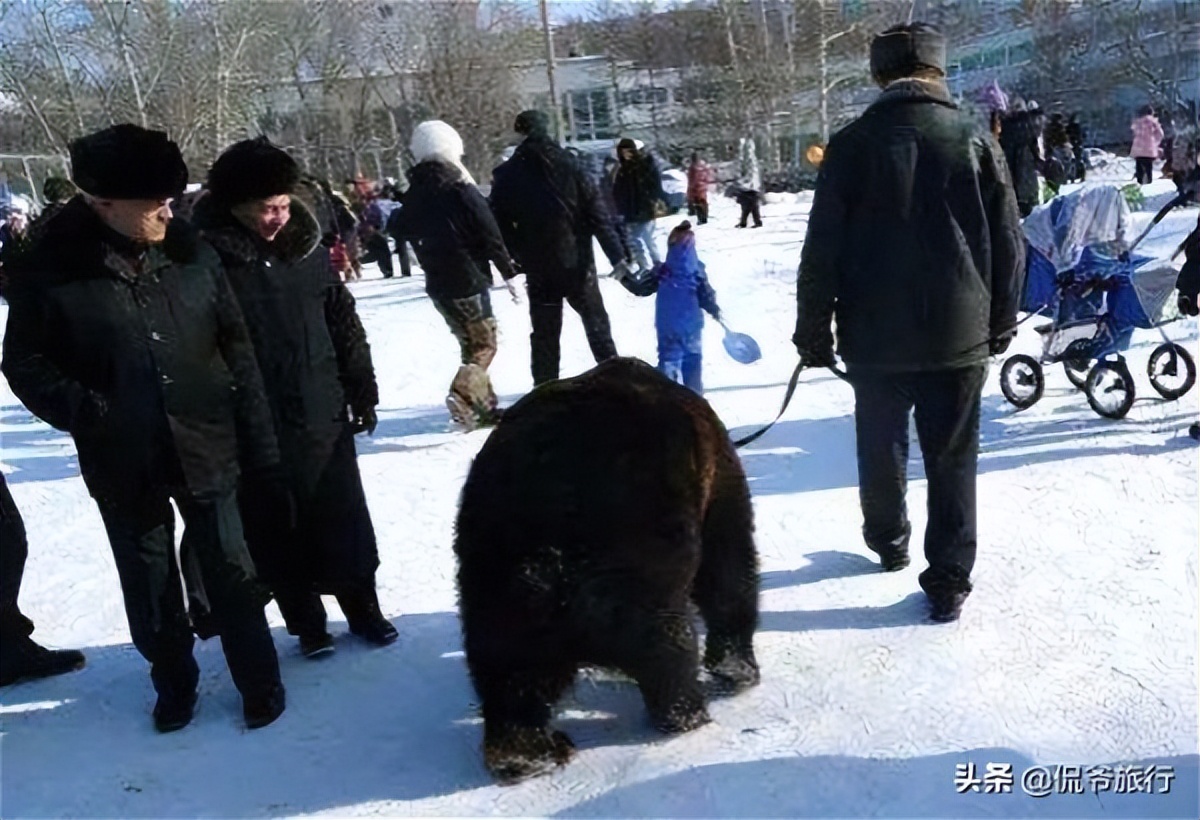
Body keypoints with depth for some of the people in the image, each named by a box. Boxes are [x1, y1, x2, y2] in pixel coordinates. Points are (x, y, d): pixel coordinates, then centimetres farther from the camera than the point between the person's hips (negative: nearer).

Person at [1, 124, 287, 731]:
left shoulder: (189, 252, -5)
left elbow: (237, 352, -1)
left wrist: (259, 447, -2)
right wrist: (87, 414, -20)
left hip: (207, 448, 1)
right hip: (122, 463, 0)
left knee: (230, 571, 11)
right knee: (149, 583, 16)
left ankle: (259, 680, 30)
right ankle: (174, 680, 39)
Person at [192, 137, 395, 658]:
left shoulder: (307, 248, 1)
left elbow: (344, 324, 9)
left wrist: (362, 392, 9)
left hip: (324, 418, 3)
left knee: (345, 523, 13)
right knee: (279, 534, 10)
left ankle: (362, 607, 31)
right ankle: (305, 622, 28)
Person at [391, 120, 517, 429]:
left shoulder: (415, 193, 4)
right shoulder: (460, 189, -13)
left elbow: (404, 231, 15)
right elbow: (490, 235, -13)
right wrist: (509, 273, -5)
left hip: (437, 282, 7)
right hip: (467, 279, -6)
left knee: (471, 344, 17)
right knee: (485, 344, 0)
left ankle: (485, 406, 19)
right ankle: (463, 394, -21)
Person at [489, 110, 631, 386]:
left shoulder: (506, 176, -3)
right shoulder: (568, 166, -5)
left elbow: (500, 224, -1)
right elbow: (597, 213, -7)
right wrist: (617, 254, -5)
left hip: (539, 269, 0)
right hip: (577, 261, 0)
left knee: (545, 332, 11)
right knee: (596, 322, 15)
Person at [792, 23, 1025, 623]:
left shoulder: (853, 144, -6)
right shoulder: (974, 140, -1)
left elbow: (821, 251, -7)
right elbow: (1009, 244, 3)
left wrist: (813, 331, 2)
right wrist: (1000, 323, 15)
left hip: (875, 336, 0)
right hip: (960, 336, 1)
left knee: (881, 447, 19)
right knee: (952, 460, 9)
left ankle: (889, 542, 39)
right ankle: (948, 583, 12)